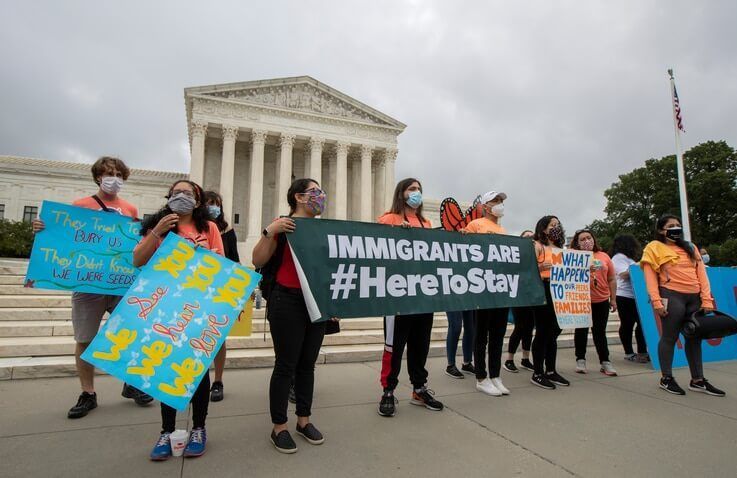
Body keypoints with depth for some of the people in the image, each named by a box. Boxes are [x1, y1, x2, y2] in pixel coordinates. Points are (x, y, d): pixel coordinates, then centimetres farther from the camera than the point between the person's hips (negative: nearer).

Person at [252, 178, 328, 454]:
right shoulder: (282, 226, -5)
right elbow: (258, 261, -10)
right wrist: (269, 231, -21)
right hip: (287, 302, -6)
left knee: (307, 363, 13)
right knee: (286, 364, 1)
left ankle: (304, 420, 27)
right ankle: (279, 427, 16)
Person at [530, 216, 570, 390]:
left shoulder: (560, 249, 20)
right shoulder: (537, 246, -2)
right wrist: (540, 267, -31)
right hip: (542, 291, -7)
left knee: (553, 332, 10)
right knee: (542, 331, -5)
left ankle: (551, 371, 19)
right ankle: (537, 373, 2)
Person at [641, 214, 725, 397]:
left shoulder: (691, 248, 18)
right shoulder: (654, 248, 1)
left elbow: (701, 274, 12)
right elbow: (650, 276, -5)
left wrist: (706, 299, 2)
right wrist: (656, 301, -14)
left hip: (695, 298, 6)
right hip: (672, 297, -6)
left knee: (695, 338, 10)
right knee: (669, 337, -2)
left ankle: (698, 380, 20)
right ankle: (666, 379, 9)